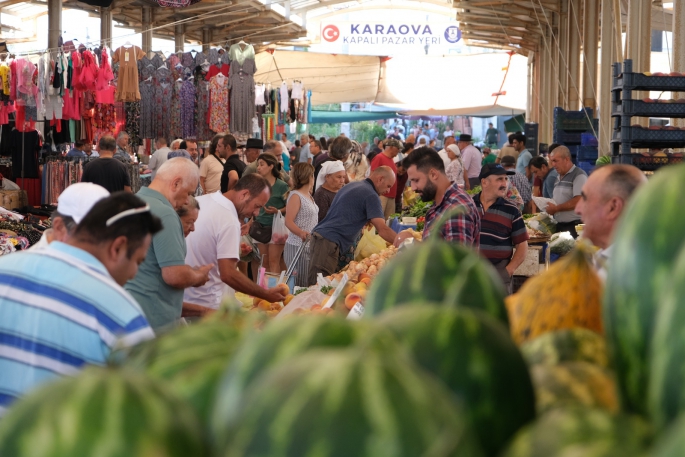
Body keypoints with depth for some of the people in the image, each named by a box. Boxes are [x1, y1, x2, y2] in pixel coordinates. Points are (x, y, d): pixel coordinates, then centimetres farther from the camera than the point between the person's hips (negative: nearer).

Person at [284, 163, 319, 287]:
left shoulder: (309, 195, 14)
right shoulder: (295, 196, -12)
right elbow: (288, 221, -21)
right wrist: (301, 233, -37)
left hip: (310, 245, 8)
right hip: (298, 246, -8)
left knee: (309, 283, 6)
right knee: (299, 284, -7)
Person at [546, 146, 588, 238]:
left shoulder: (579, 176, -10)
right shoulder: (559, 178, 18)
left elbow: (578, 201, -20)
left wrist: (556, 208, -14)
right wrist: (550, 208, 3)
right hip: (560, 225, 8)